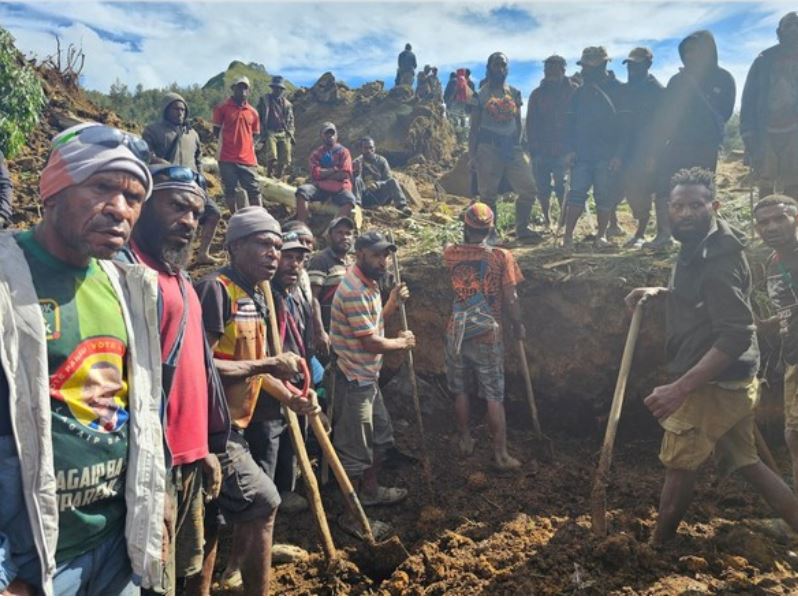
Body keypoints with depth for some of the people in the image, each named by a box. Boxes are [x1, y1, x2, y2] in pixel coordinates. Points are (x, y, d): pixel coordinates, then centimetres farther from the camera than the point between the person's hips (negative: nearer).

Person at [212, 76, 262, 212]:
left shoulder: (253, 112, 9)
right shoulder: (222, 108, 0)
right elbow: (216, 130, 5)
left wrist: (250, 148, 4)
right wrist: (226, 144, 1)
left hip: (247, 158, 2)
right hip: (227, 158, -2)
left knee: (253, 190, 1)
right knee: (230, 190, 4)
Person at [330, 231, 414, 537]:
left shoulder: (369, 284, 9)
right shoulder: (354, 290, -24)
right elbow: (372, 342, -22)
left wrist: (391, 304, 3)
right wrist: (403, 342, -5)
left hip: (368, 377, 10)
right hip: (354, 380, -10)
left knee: (382, 435, 24)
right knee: (354, 449, 3)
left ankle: (370, 489, 43)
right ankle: (351, 515, 19)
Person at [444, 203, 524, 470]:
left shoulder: (451, 254, -6)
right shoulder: (501, 257, -12)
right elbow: (510, 299, -9)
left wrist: (467, 238, 34)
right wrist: (518, 325, 6)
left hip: (457, 335, 2)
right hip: (488, 337, -2)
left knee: (460, 391, 18)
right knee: (494, 396, 7)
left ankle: (465, 441, 31)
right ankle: (501, 454, 13)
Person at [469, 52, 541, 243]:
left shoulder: (514, 93, 13)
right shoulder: (481, 95, 2)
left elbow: (518, 123, 17)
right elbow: (474, 128, 1)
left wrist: (518, 145, 7)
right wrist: (471, 155, -5)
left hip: (511, 146, 4)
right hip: (488, 147, -4)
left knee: (529, 189, -1)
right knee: (488, 194, 0)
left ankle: (522, 229, 11)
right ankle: (491, 233, 11)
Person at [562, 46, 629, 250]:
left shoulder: (616, 90, 0)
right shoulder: (580, 92, 12)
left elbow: (624, 124, -4)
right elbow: (571, 123, 13)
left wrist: (619, 154, -11)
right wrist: (569, 150, 1)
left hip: (607, 156, -3)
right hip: (582, 154, 3)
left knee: (605, 196, 1)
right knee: (577, 193, -4)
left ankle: (601, 235, 13)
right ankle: (568, 235, -3)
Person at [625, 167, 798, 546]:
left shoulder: (716, 258, -22)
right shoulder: (699, 247, 9)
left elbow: (737, 335, -29)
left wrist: (680, 387, -34)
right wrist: (659, 292, 10)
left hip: (713, 383, -9)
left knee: (679, 466, 5)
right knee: (743, 462, 20)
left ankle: (656, 548, 22)